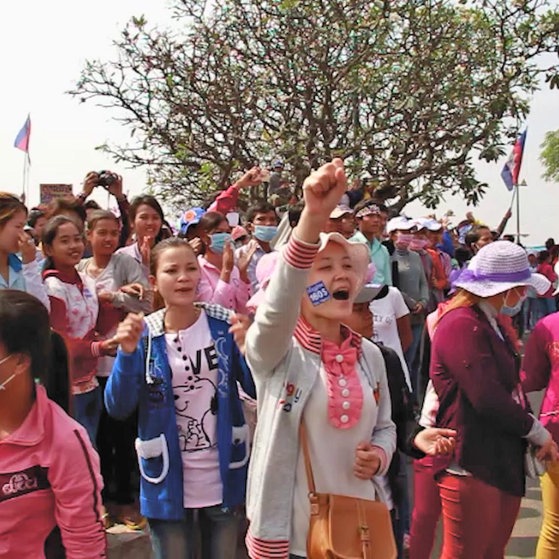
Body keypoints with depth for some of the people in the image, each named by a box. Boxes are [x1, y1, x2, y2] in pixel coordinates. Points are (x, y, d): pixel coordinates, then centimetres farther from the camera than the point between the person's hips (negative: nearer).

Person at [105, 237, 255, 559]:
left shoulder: (224, 325, -5)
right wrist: (127, 353, -24)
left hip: (224, 480, 1)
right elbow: (118, 409, -11)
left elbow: (259, 389, -6)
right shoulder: (144, 336, -7)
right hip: (169, 484, -1)